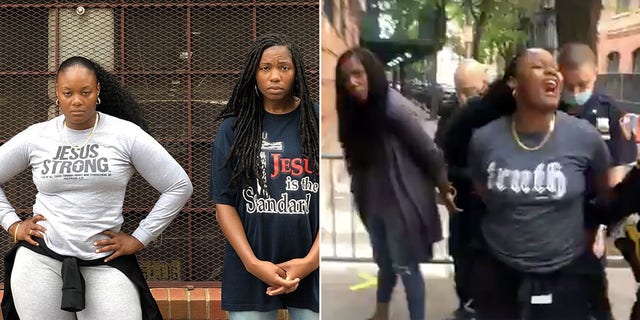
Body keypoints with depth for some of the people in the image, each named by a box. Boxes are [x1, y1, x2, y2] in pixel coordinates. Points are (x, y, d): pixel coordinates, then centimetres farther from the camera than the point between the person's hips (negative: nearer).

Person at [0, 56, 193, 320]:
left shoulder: (126, 135, -4)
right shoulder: (35, 137, 3)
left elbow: (179, 186, -2)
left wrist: (139, 239, -2)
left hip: (105, 262, -2)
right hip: (40, 259, 2)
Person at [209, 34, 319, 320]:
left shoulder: (317, 123, 1)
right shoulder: (234, 128, 3)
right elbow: (224, 202, 1)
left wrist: (311, 261, -10)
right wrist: (253, 263, -10)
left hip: (311, 268, 0)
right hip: (251, 271, 0)